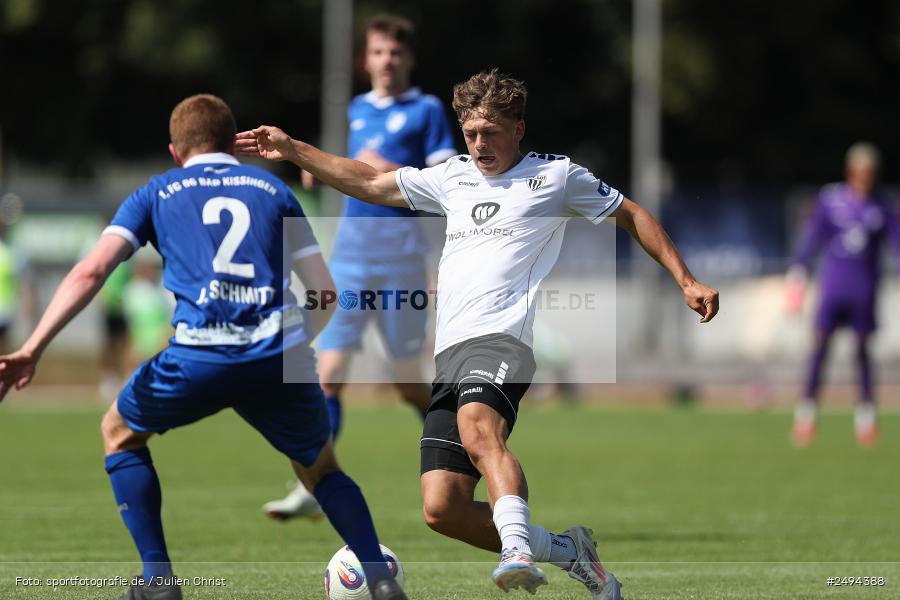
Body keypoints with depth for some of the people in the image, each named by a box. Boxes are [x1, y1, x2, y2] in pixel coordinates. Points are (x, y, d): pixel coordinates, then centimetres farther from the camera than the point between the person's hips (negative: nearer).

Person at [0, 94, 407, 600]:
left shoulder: (157, 194, 19)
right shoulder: (273, 189, 23)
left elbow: (92, 270, 3)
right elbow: (327, 293, 18)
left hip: (201, 357, -2)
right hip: (281, 358, 2)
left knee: (120, 432, 27)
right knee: (321, 468, 28)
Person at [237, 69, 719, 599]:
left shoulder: (556, 175, 11)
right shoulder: (453, 178, 25)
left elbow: (633, 216, 19)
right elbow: (371, 183, 31)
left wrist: (687, 282, 14)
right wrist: (293, 150, 25)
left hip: (500, 338, -6)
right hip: (450, 354, 6)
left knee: (478, 428, -39)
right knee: (441, 508, -7)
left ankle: (518, 549, -54)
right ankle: (566, 551, 7)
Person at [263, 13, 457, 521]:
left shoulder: (426, 111, -1)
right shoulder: (358, 110, 15)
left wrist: (392, 171, -19)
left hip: (401, 248, -5)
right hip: (352, 246, 5)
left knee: (409, 382, 1)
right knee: (329, 373, -6)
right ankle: (315, 488, -7)